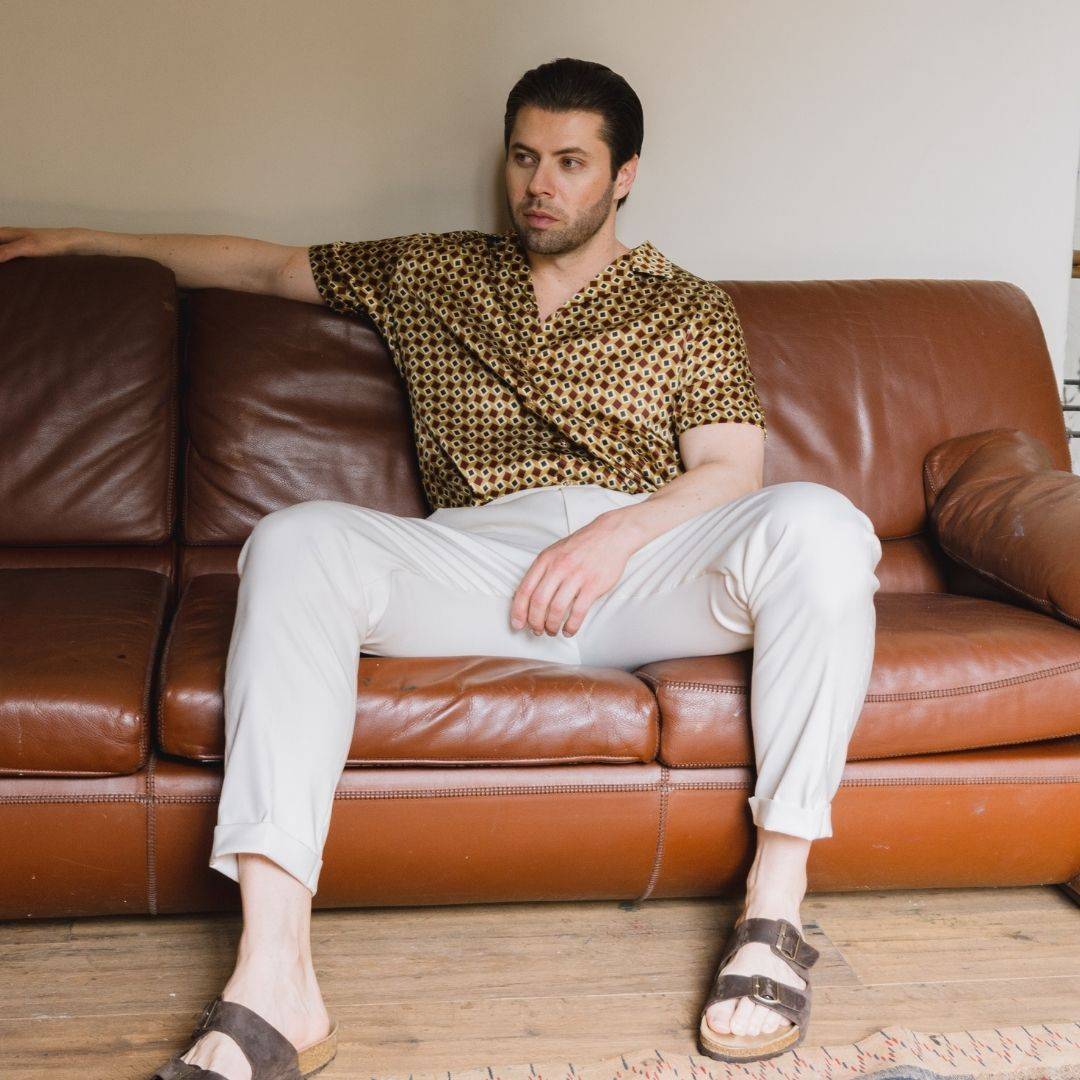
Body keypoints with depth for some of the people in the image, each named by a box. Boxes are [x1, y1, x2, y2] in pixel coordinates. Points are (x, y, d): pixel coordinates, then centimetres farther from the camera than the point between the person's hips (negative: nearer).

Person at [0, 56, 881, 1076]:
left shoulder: (687, 308, 19)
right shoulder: (428, 275, 25)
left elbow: (732, 471, 8)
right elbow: (264, 264, 32)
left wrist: (619, 532, -12)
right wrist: (82, 240, 33)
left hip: (647, 562, 0)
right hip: (483, 561, 1)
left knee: (814, 523, -31)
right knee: (297, 539, -29)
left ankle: (773, 910, -28)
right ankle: (272, 975, -38)